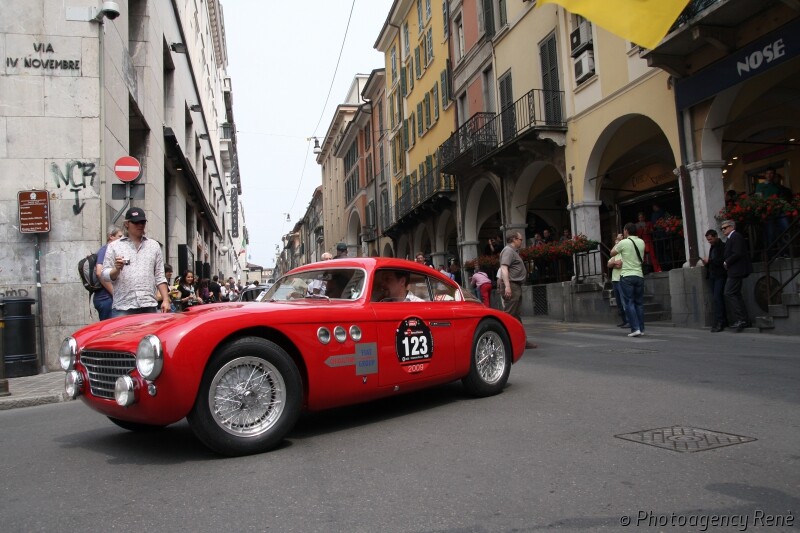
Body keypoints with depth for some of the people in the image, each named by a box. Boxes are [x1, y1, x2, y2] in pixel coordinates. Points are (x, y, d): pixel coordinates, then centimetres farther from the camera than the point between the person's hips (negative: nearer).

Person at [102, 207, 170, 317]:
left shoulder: (154, 246, 15)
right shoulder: (114, 246, 8)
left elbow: (160, 277, 13)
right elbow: (105, 275, 4)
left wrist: (165, 300, 4)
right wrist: (117, 269, -17)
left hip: (149, 307, 2)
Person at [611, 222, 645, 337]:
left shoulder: (623, 243, -9)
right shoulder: (641, 242, 6)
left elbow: (612, 253, 6)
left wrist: (618, 242, 18)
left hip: (626, 276, -5)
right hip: (639, 276, 5)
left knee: (629, 303, -2)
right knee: (639, 303, 10)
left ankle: (635, 328, -9)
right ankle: (641, 328, 11)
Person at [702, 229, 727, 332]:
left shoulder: (722, 246, -7)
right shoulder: (712, 248, 20)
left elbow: (723, 261, -17)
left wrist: (710, 260, -17)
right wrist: (706, 263, 4)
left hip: (720, 276, -8)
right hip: (712, 276, 8)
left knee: (717, 298, -15)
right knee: (717, 299, 5)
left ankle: (718, 323, -16)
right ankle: (721, 322, 6)